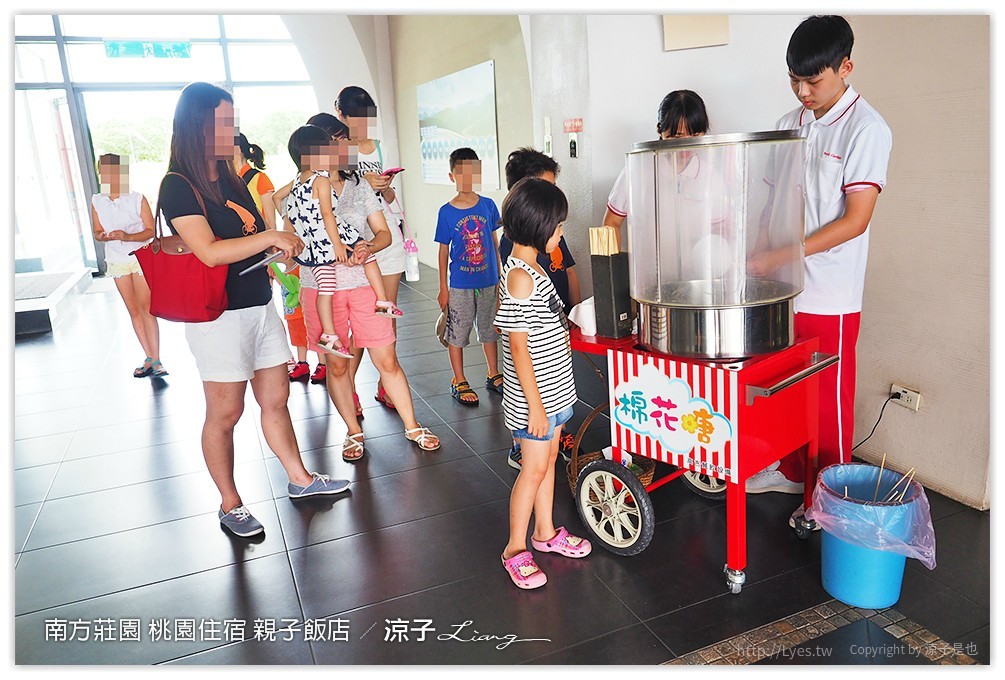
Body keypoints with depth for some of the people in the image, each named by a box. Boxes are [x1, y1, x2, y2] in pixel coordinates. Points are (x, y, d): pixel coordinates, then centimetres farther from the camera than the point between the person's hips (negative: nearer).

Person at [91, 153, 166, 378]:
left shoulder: (137, 198, -10)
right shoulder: (96, 201, 1)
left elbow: (150, 230, -8)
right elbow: (97, 231, 9)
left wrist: (127, 237, -26)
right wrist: (102, 236, -16)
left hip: (141, 257, -4)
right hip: (116, 261, 4)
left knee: (145, 308, -11)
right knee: (133, 311, 7)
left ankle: (156, 361, -10)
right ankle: (149, 359, 14)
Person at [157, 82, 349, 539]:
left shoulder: (231, 180, 13)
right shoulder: (179, 187, -12)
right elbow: (209, 252, -23)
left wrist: (283, 249, 6)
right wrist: (270, 237, -18)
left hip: (259, 306, 8)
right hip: (219, 316, -7)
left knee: (276, 399, 15)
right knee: (225, 412, 4)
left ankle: (300, 479, 29)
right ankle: (229, 505, 20)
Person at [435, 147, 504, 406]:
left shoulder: (488, 205, -1)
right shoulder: (446, 212, -7)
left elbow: (495, 243, 7)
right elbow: (444, 251, -2)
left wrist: (500, 276, 7)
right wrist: (443, 288, -2)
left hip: (488, 282, 2)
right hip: (459, 285, -2)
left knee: (490, 329, 15)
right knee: (456, 334, 7)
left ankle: (494, 375, 32)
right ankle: (459, 382, 22)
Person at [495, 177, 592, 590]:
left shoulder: (530, 268, 8)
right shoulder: (520, 277, -23)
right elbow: (518, 346, -23)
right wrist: (535, 404, -21)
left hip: (554, 387, 10)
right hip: (534, 394, -9)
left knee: (548, 458, 19)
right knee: (534, 468, 2)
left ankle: (545, 532, 36)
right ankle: (515, 549, 19)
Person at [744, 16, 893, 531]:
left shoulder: (867, 129, -11)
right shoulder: (789, 125, 8)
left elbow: (855, 219, -17)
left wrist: (782, 255, -24)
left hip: (830, 295, -6)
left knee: (829, 398, 6)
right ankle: (791, 473, 35)